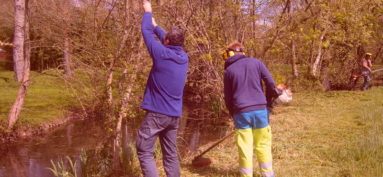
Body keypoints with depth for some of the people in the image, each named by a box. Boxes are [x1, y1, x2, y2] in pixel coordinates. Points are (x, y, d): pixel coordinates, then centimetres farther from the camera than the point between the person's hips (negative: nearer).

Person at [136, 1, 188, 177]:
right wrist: (156, 26, 37)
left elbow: (146, 32, 1)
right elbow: (171, 43, 25)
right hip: (174, 115, 6)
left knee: (144, 152, -1)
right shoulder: (183, 57, 4)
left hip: (156, 113, -6)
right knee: (171, 154, 13)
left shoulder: (161, 53, -13)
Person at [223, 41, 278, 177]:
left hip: (241, 112, -1)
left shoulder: (229, 70, 4)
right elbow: (270, 83, 0)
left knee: (245, 148, 4)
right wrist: (268, 101, 14)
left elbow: (228, 97, 6)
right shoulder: (256, 62, 5)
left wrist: (233, 114, 18)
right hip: (260, 109, 1)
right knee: (263, 144, 12)